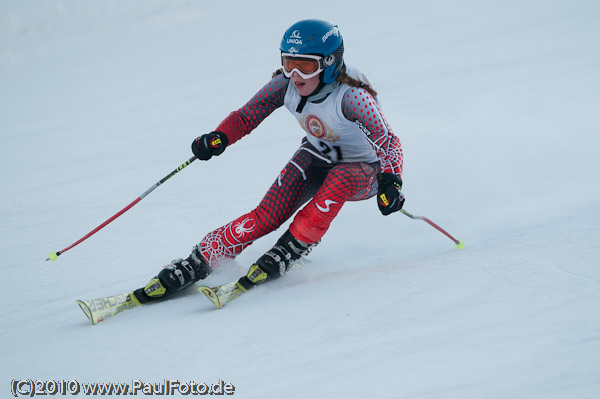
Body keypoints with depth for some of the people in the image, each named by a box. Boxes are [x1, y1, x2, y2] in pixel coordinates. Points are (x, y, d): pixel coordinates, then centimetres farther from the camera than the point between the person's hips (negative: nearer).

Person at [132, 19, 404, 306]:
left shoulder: (351, 95, -32)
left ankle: (285, 253, -26)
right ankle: (197, 263, -12)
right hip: (316, 157, 4)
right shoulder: (285, 84, -18)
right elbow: (245, 117, -10)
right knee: (267, 216, -19)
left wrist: (390, 183, -54)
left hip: (362, 170, -4)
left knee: (340, 178, -39)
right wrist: (219, 137, -31)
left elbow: (388, 143, -35)